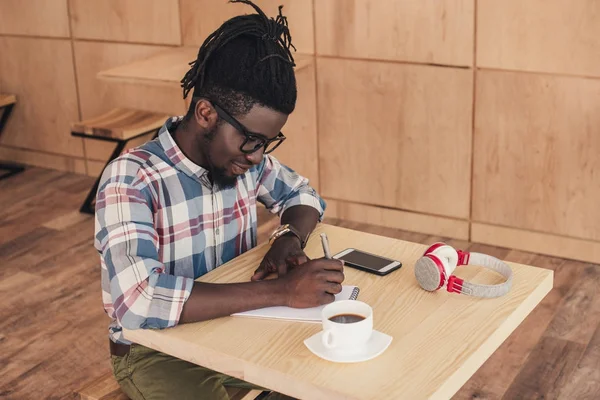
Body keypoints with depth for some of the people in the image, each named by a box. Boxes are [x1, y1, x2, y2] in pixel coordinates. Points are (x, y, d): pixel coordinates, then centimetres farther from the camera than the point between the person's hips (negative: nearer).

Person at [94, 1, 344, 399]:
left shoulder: (244, 156, -7)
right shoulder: (130, 180, -27)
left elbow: (303, 194, 10)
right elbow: (139, 300, -40)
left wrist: (290, 239, -14)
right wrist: (281, 290, -41)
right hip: (156, 350, -5)